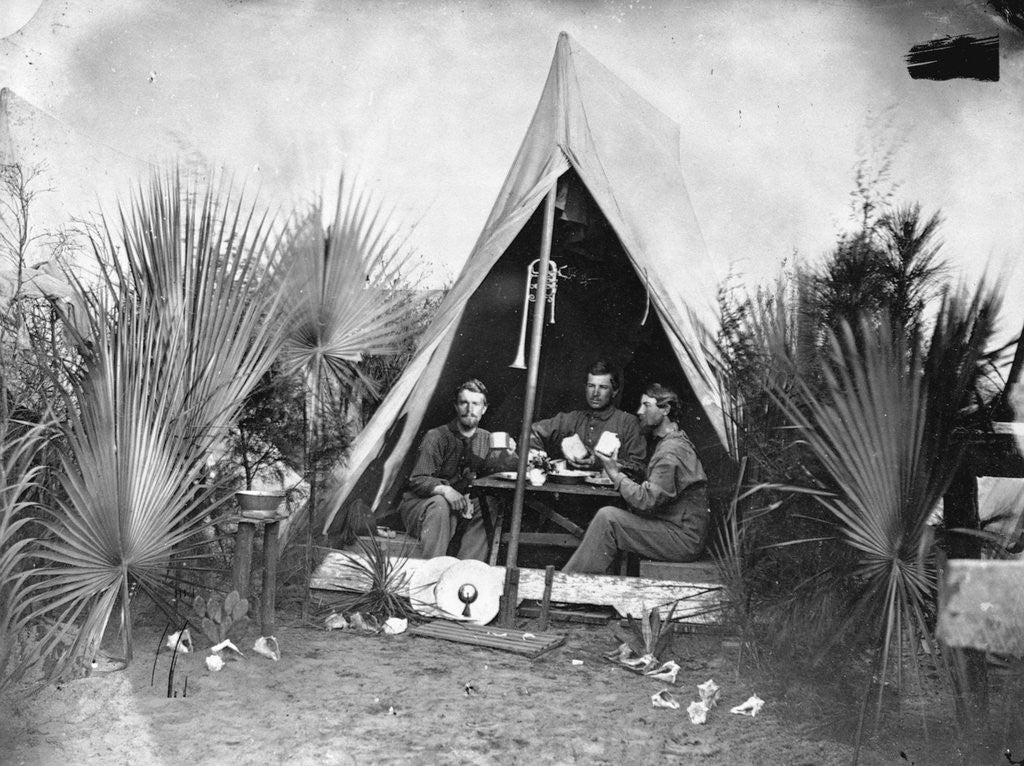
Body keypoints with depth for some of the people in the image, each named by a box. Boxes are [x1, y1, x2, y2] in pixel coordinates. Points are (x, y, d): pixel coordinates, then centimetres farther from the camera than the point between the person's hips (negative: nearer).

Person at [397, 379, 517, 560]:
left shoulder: (486, 440, 6)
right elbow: (417, 480, -19)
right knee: (439, 504, -37)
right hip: (420, 503, -5)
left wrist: (508, 455, -18)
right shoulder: (436, 437, -12)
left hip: (460, 505, 5)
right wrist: (444, 490, -38)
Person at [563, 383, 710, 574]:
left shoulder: (672, 452, -17)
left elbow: (646, 501, -23)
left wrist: (615, 474, -12)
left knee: (607, 517, -17)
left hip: (685, 539, -10)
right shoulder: (666, 442, 17)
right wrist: (622, 470, -1)